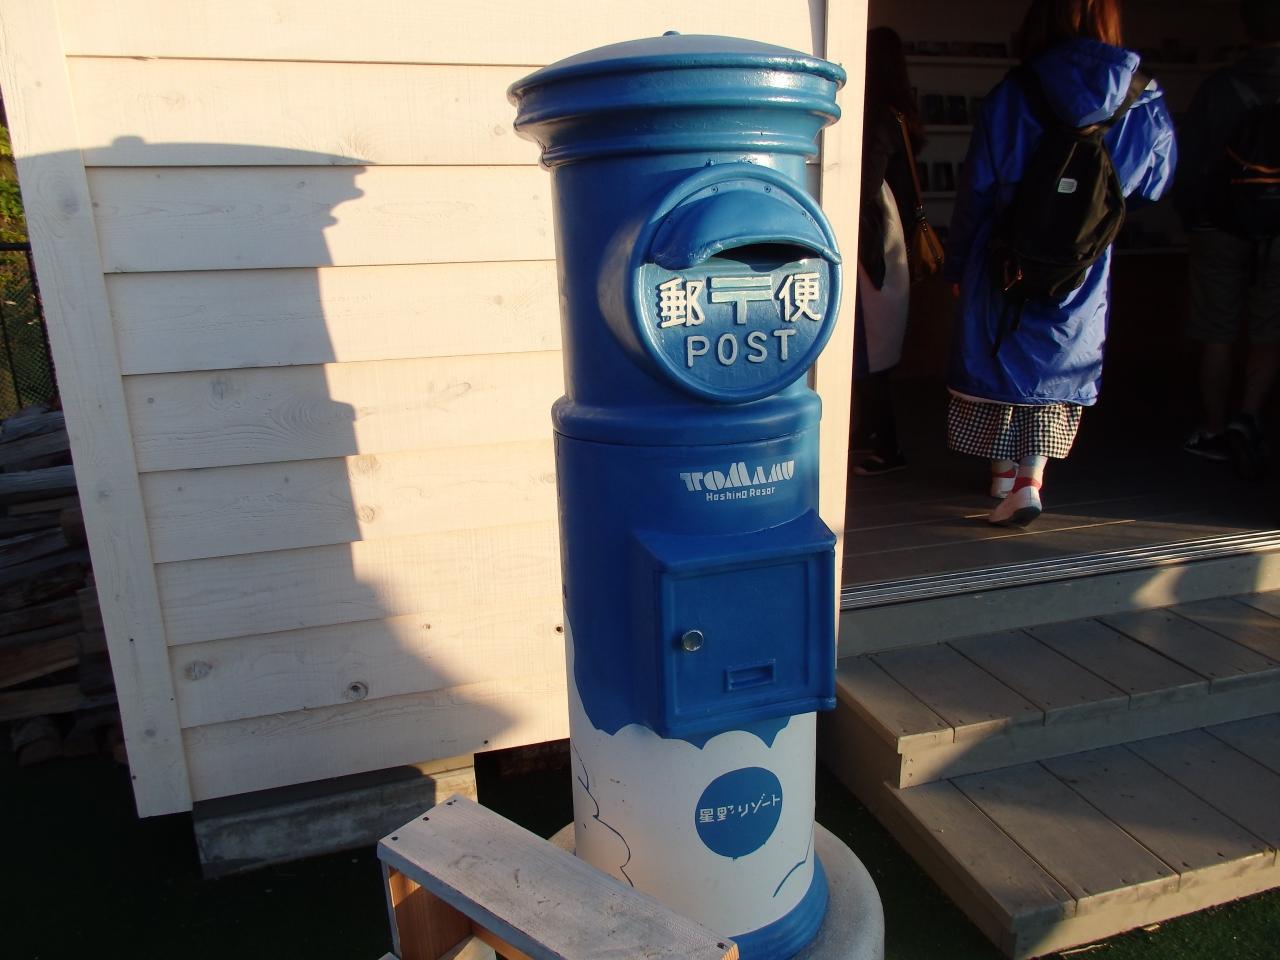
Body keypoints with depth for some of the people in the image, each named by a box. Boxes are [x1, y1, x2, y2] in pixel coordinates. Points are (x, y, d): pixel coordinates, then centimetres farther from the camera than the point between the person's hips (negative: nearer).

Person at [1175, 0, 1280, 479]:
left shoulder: (1219, 87, -5)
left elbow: (1186, 161, -4)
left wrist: (1193, 217, 9)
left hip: (1221, 229, 0)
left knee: (1218, 335, 9)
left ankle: (1214, 430, 16)